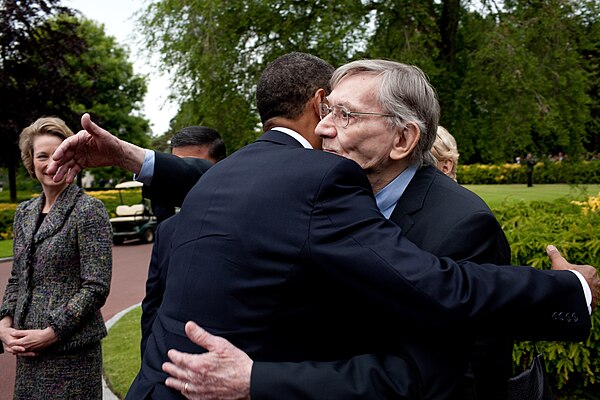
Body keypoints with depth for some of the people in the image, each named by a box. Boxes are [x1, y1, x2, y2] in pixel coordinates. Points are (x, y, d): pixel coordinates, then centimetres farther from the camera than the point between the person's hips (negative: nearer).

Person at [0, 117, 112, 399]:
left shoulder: (89, 210, -10)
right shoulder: (24, 212, 10)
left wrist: (50, 333, -15)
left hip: (72, 350, -6)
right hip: (27, 349, 6)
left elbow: (96, 288, -14)